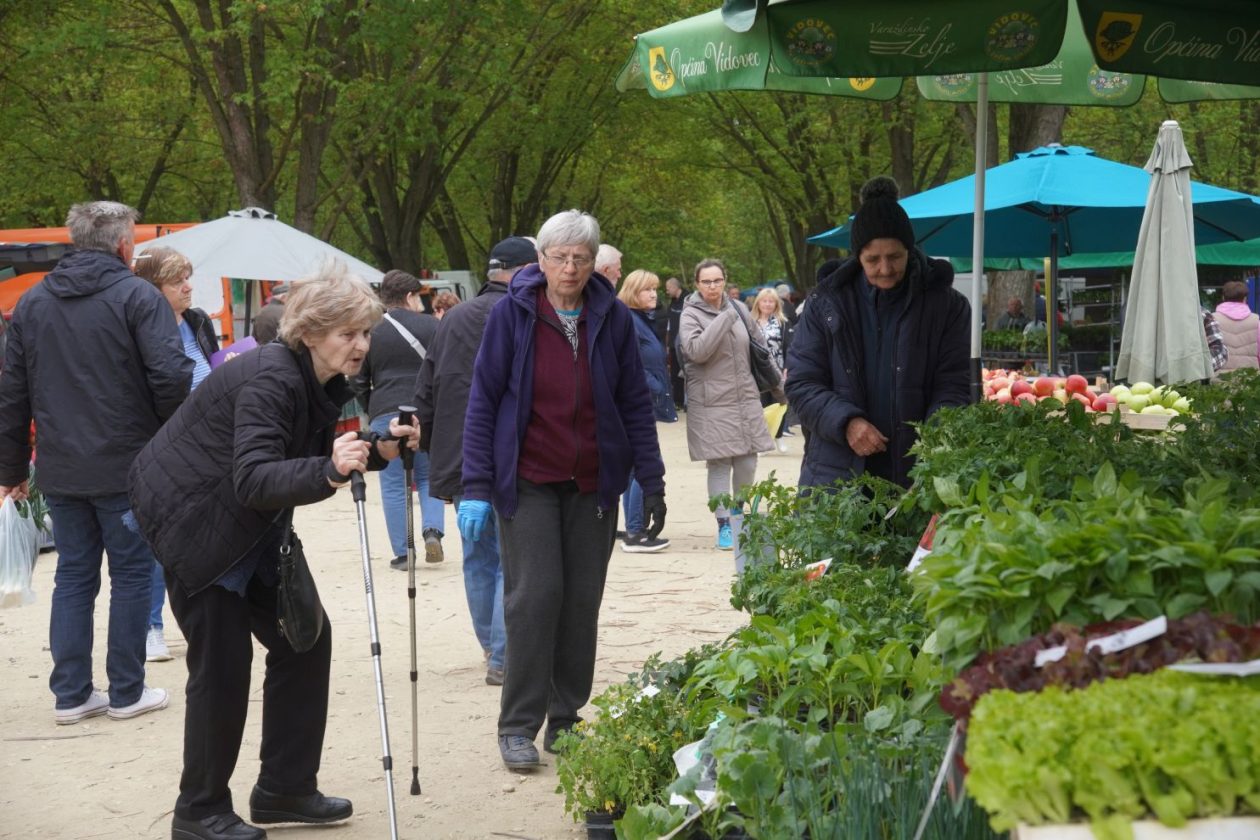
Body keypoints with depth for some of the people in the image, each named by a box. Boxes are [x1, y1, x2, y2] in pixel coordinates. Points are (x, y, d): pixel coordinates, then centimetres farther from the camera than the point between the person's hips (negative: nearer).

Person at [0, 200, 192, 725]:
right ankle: (126, 693, 11)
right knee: (132, 574, 6)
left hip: (60, 471, 5)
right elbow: (171, 377, -19)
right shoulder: (137, 297, -9)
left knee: (73, 575, 13)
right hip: (127, 467, -5)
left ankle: (71, 693, 14)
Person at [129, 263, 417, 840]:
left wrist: (378, 451, -13)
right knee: (222, 662, -7)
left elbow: (320, 458, 4)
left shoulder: (325, 382, -1)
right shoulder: (269, 380, -28)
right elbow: (254, 480, -37)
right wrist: (329, 471, -52)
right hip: (192, 520, -9)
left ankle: (284, 789, 17)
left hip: (250, 527, 9)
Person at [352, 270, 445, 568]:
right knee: (429, 477, 16)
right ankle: (433, 531, -6)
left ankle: (401, 554, 4)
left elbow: (358, 383, 3)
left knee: (393, 486, 5)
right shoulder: (431, 326, 2)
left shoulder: (370, 332, 3)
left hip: (384, 417, 0)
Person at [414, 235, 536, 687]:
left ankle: (492, 648, 26)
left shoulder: (453, 320, 13)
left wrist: (436, 455, 21)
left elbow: (425, 393, 15)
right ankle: (503, 658, -4)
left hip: (459, 463, 7)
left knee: (478, 560, 16)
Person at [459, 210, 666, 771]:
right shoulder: (512, 314, -5)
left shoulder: (612, 318, 1)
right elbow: (483, 401, -3)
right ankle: (518, 727, 2)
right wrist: (475, 487, -7)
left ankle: (566, 720, 17)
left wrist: (650, 482, 3)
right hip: (528, 482, -3)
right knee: (534, 595, -7)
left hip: (593, 484, 3)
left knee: (583, 601, 5)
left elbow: (635, 403, 7)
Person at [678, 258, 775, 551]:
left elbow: (755, 349, 20)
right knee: (719, 464, -3)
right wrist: (724, 318, -21)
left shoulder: (738, 309, 9)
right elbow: (696, 350, -23)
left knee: (747, 463, 6)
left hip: (745, 398, 5)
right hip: (711, 403, -4)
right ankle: (724, 525, 3)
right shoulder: (690, 314, -6)